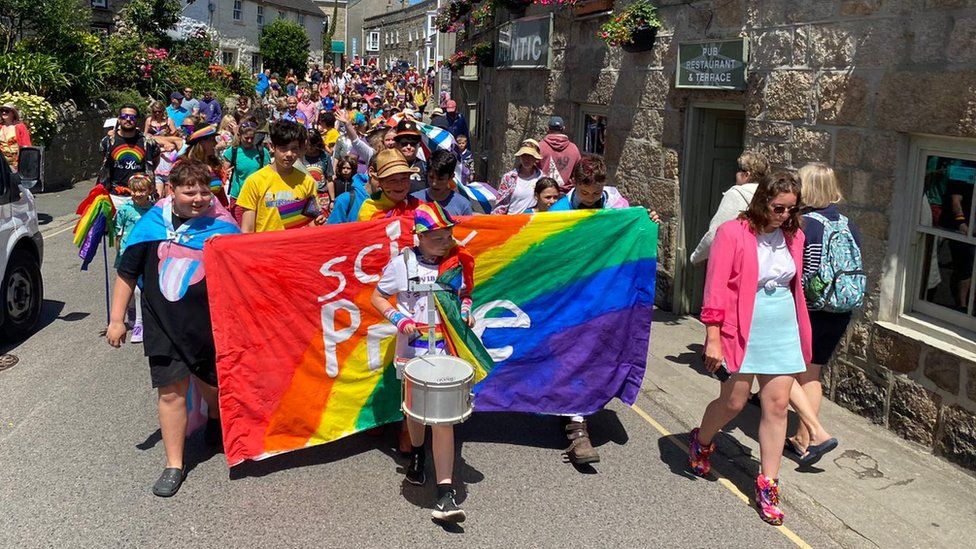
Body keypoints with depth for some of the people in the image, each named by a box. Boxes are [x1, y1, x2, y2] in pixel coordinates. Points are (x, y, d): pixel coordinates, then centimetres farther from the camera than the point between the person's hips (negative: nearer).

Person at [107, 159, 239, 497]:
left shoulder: (220, 225, -7)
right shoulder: (152, 224, -3)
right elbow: (127, 273, 5)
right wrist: (117, 319, 5)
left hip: (209, 323, 0)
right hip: (162, 325, 0)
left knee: (212, 383, 16)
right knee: (171, 391, 0)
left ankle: (216, 419, 51)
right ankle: (174, 464, 12)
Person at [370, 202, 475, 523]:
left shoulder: (457, 261, 0)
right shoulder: (402, 263, -6)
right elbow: (377, 297, 3)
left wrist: (465, 312, -3)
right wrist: (399, 319, -13)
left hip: (446, 349, 0)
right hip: (413, 349, 0)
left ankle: (445, 495, -10)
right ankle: (417, 453, 51)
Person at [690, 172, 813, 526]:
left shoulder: (793, 237, 6)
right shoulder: (733, 233, -11)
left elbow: (795, 287, 16)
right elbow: (716, 288, -13)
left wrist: (801, 335, 19)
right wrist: (713, 338, -16)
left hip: (783, 332, 5)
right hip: (742, 330, -5)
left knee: (777, 405, 3)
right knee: (734, 402, 4)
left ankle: (767, 487, 12)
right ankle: (701, 441, 37)